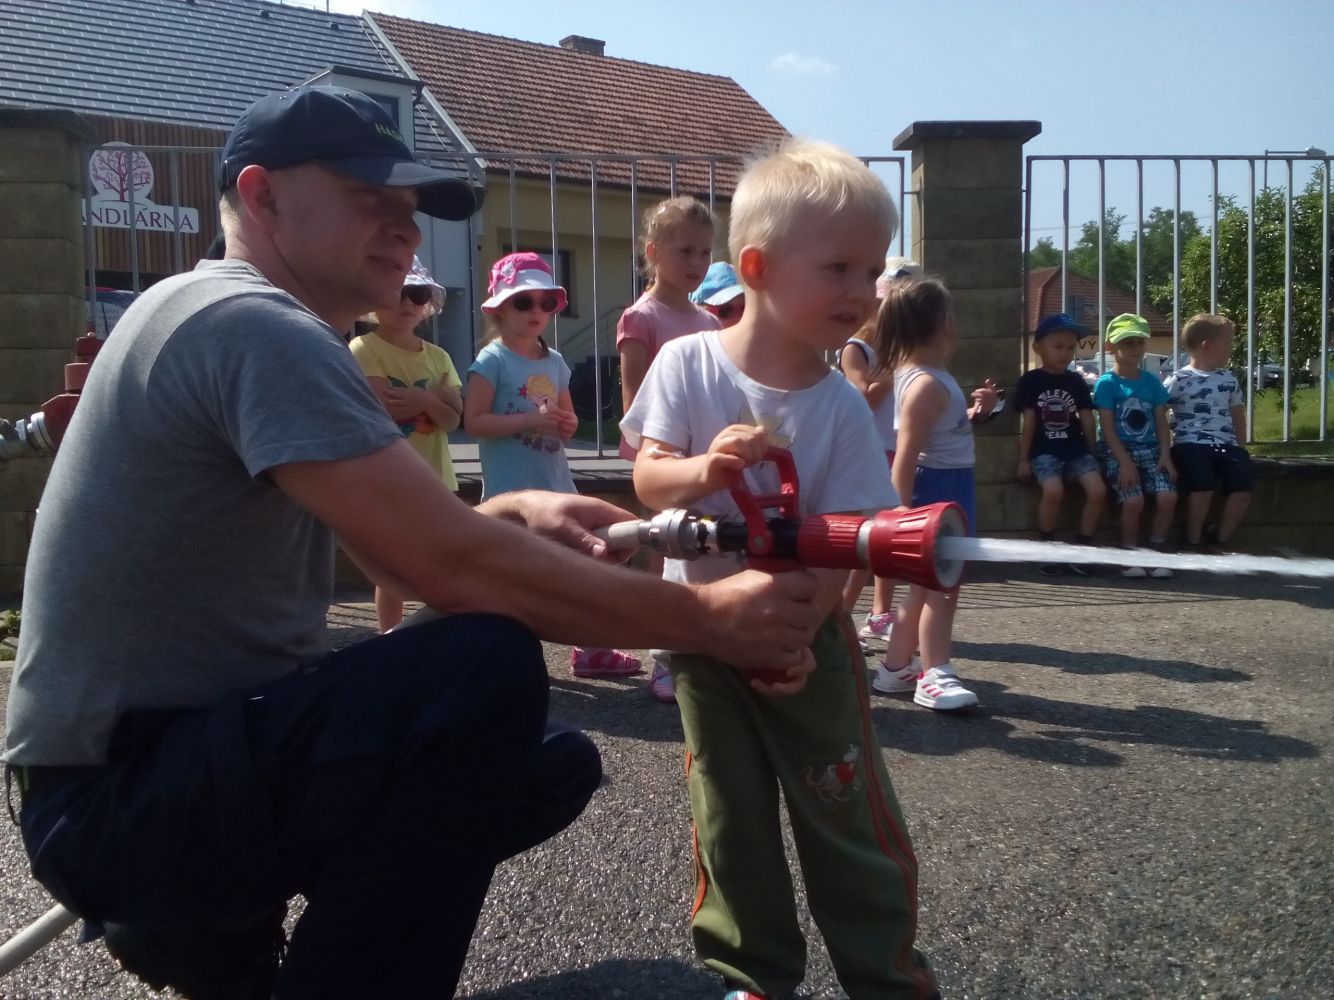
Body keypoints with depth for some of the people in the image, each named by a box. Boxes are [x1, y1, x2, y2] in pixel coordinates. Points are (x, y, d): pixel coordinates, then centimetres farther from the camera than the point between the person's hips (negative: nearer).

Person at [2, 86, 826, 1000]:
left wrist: (516, 513, -6)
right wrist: (707, 619, -20)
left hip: (188, 745, 10)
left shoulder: (233, 327, 13)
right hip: (117, 796, -10)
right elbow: (454, 570, -28)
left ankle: (205, 917, 15)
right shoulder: (254, 326, -20)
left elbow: (408, 552, 13)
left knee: (556, 767, 7)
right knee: (488, 668, -32)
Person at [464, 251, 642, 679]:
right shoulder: (492, 360, -8)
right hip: (511, 491, -7)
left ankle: (591, 650, 27)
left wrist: (567, 424, -4)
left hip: (556, 485, 7)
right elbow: (473, 421, -15)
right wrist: (530, 420, -23)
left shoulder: (555, 361, 12)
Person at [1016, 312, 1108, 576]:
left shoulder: (1077, 381, 11)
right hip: (1045, 452, -4)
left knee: (1098, 490, -21)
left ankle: (1081, 549, -5)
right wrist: (1023, 459, -3)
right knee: (1053, 490, -31)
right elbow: (1029, 422, -1)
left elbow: (1087, 420, 13)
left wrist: (1092, 454, 12)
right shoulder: (1030, 380, 1)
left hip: (1076, 450, 4)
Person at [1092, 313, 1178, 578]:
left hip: (1149, 449, 4)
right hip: (1116, 451, -4)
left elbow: (1161, 422, 11)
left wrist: (1165, 455, -4)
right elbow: (1107, 428, -8)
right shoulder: (1106, 383, -2)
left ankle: (1156, 553, -2)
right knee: (1133, 500, -25)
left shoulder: (1152, 382, 12)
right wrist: (1125, 461, -16)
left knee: (1167, 496, -18)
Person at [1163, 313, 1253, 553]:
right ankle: (1194, 542, -8)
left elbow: (1238, 415, 25)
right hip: (1190, 444, -5)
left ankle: (1220, 540, 0)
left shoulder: (1228, 379, 18)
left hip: (1224, 443, 6)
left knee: (1243, 485, -18)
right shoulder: (1178, 380, -1)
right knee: (1203, 484, -29)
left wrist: (1238, 447, 16)